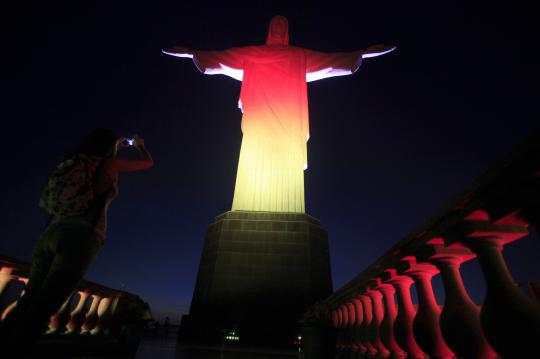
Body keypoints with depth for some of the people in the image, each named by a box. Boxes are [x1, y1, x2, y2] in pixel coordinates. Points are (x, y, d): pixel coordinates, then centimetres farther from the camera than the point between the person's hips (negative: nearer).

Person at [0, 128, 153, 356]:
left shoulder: (75, 162, 20)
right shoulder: (110, 163, 4)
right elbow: (149, 162, 17)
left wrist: (117, 148, 52)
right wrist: (140, 145, 40)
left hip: (51, 234, 6)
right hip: (80, 238, -6)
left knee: (27, 303, 10)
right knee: (40, 311, -6)